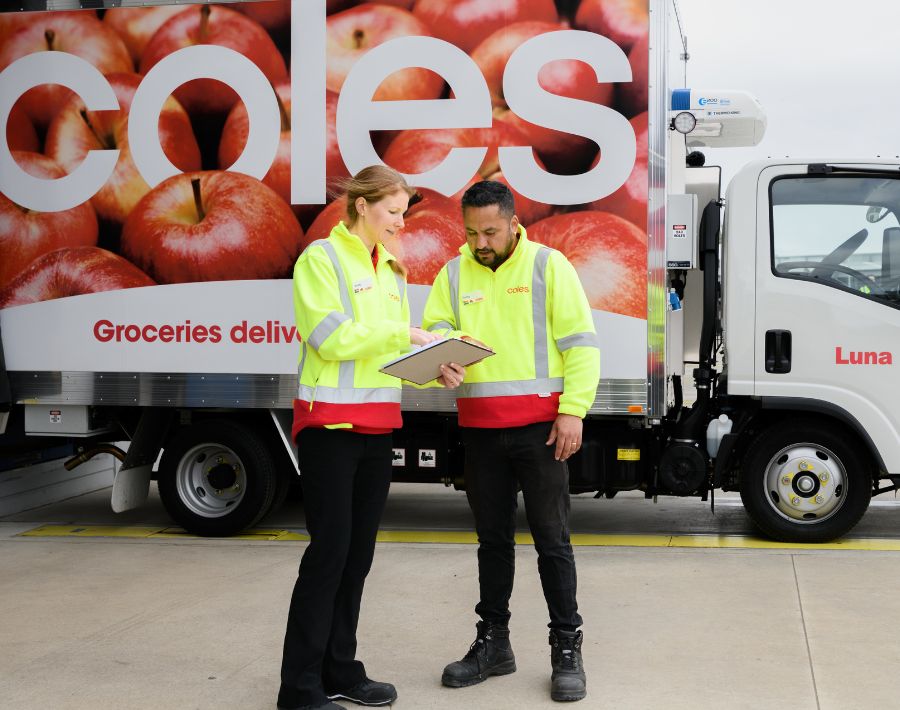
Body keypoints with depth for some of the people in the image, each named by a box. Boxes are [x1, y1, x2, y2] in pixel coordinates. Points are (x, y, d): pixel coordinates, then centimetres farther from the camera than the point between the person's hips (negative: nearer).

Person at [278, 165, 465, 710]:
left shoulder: (392, 270, 16)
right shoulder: (321, 258, -6)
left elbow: (398, 351, 15)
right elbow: (332, 337, -16)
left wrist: (432, 367, -4)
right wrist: (404, 334, -16)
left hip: (379, 427, 7)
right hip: (330, 424, -7)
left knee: (358, 553, 11)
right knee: (329, 552, -7)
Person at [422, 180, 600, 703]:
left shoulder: (548, 265, -3)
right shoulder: (454, 274, 9)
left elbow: (581, 343, -6)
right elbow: (433, 328, 3)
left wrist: (572, 410, -13)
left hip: (540, 425, -4)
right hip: (480, 429, 4)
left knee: (552, 541, 1)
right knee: (493, 539, 14)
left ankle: (567, 650, 11)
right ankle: (494, 643, 27)